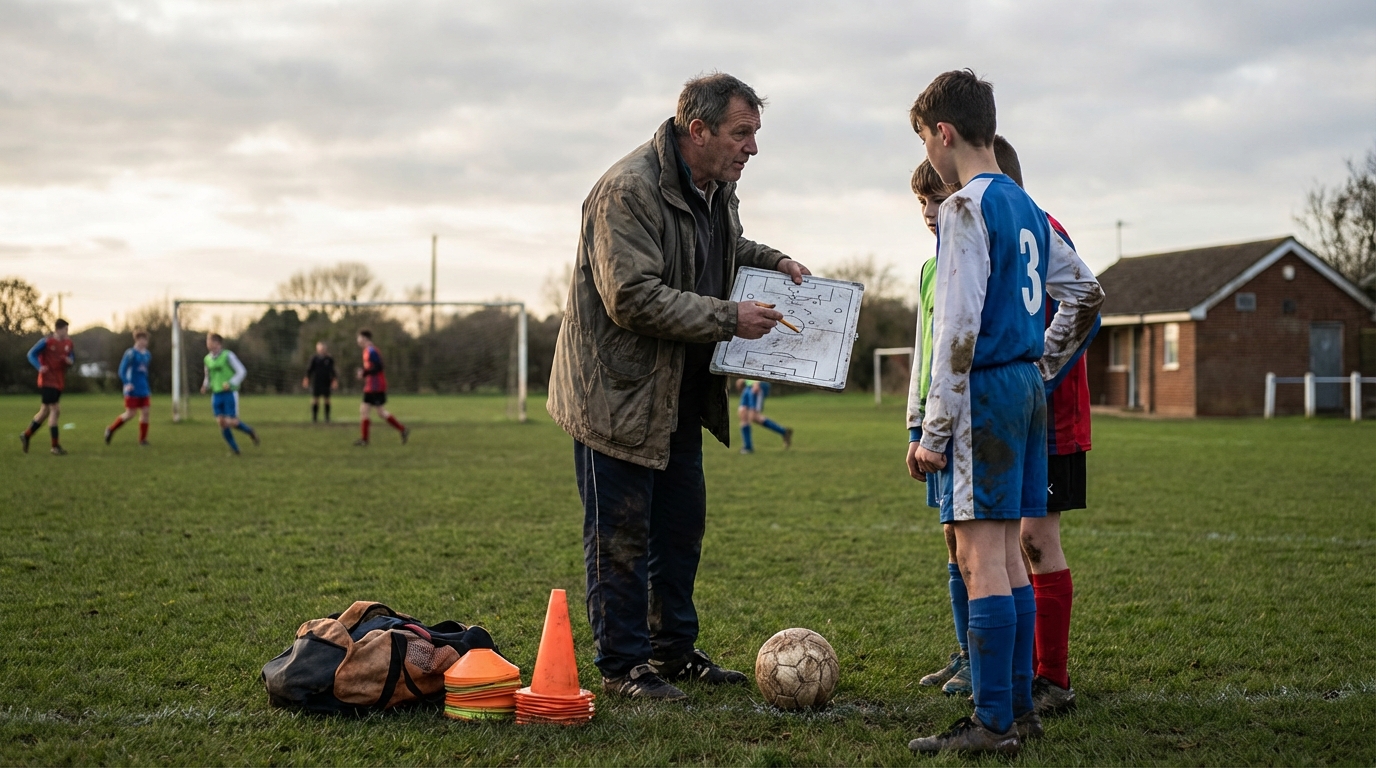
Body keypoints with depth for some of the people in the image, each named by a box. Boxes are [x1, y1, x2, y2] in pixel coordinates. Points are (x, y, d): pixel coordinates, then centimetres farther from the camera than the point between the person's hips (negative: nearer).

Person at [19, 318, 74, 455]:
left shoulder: (68, 342, 7)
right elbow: (31, 354, -8)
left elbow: (72, 357, 17)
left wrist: (71, 361, -8)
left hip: (59, 382, 7)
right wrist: (40, 367, -25)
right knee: (54, 410, -10)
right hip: (47, 381, -7)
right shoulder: (47, 341, -12)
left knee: (45, 411, 14)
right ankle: (55, 446, -5)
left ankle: (26, 435, 32)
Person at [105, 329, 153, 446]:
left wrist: (148, 389, 22)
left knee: (145, 412, 0)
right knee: (130, 414, -5)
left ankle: (142, 439, 9)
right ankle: (110, 430, 16)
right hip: (132, 390, -6)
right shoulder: (131, 353, -9)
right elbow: (122, 369, -11)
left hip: (143, 390, 6)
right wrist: (126, 383, -25)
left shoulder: (147, 355, 11)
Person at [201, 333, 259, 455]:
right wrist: (205, 387, 4)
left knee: (232, 422, -10)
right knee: (221, 422, -5)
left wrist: (230, 383, -21)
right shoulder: (207, 359, 9)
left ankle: (249, 431, 21)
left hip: (230, 393, -5)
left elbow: (242, 371, -9)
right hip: (216, 395, 5)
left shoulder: (228, 356, -9)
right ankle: (234, 448, 8)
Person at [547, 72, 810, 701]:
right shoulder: (628, 190, -22)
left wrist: (773, 262, 9)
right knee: (621, 532, -1)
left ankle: (674, 649, 30)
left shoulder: (718, 188, 8)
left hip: (681, 392, 9)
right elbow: (633, 298, -28)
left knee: (682, 524, 16)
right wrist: (729, 319, -25)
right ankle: (622, 666, 10)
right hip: (617, 390, -9)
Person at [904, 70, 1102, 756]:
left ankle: (993, 724, -5)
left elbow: (959, 328, -18)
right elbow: (1085, 294, 22)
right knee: (1006, 554, 13)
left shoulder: (967, 208, -12)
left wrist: (935, 432, -16)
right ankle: (1018, 707, 18)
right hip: (1026, 390, 9)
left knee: (980, 557, -7)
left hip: (982, 392, -9)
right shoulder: (1027, 208, 14)